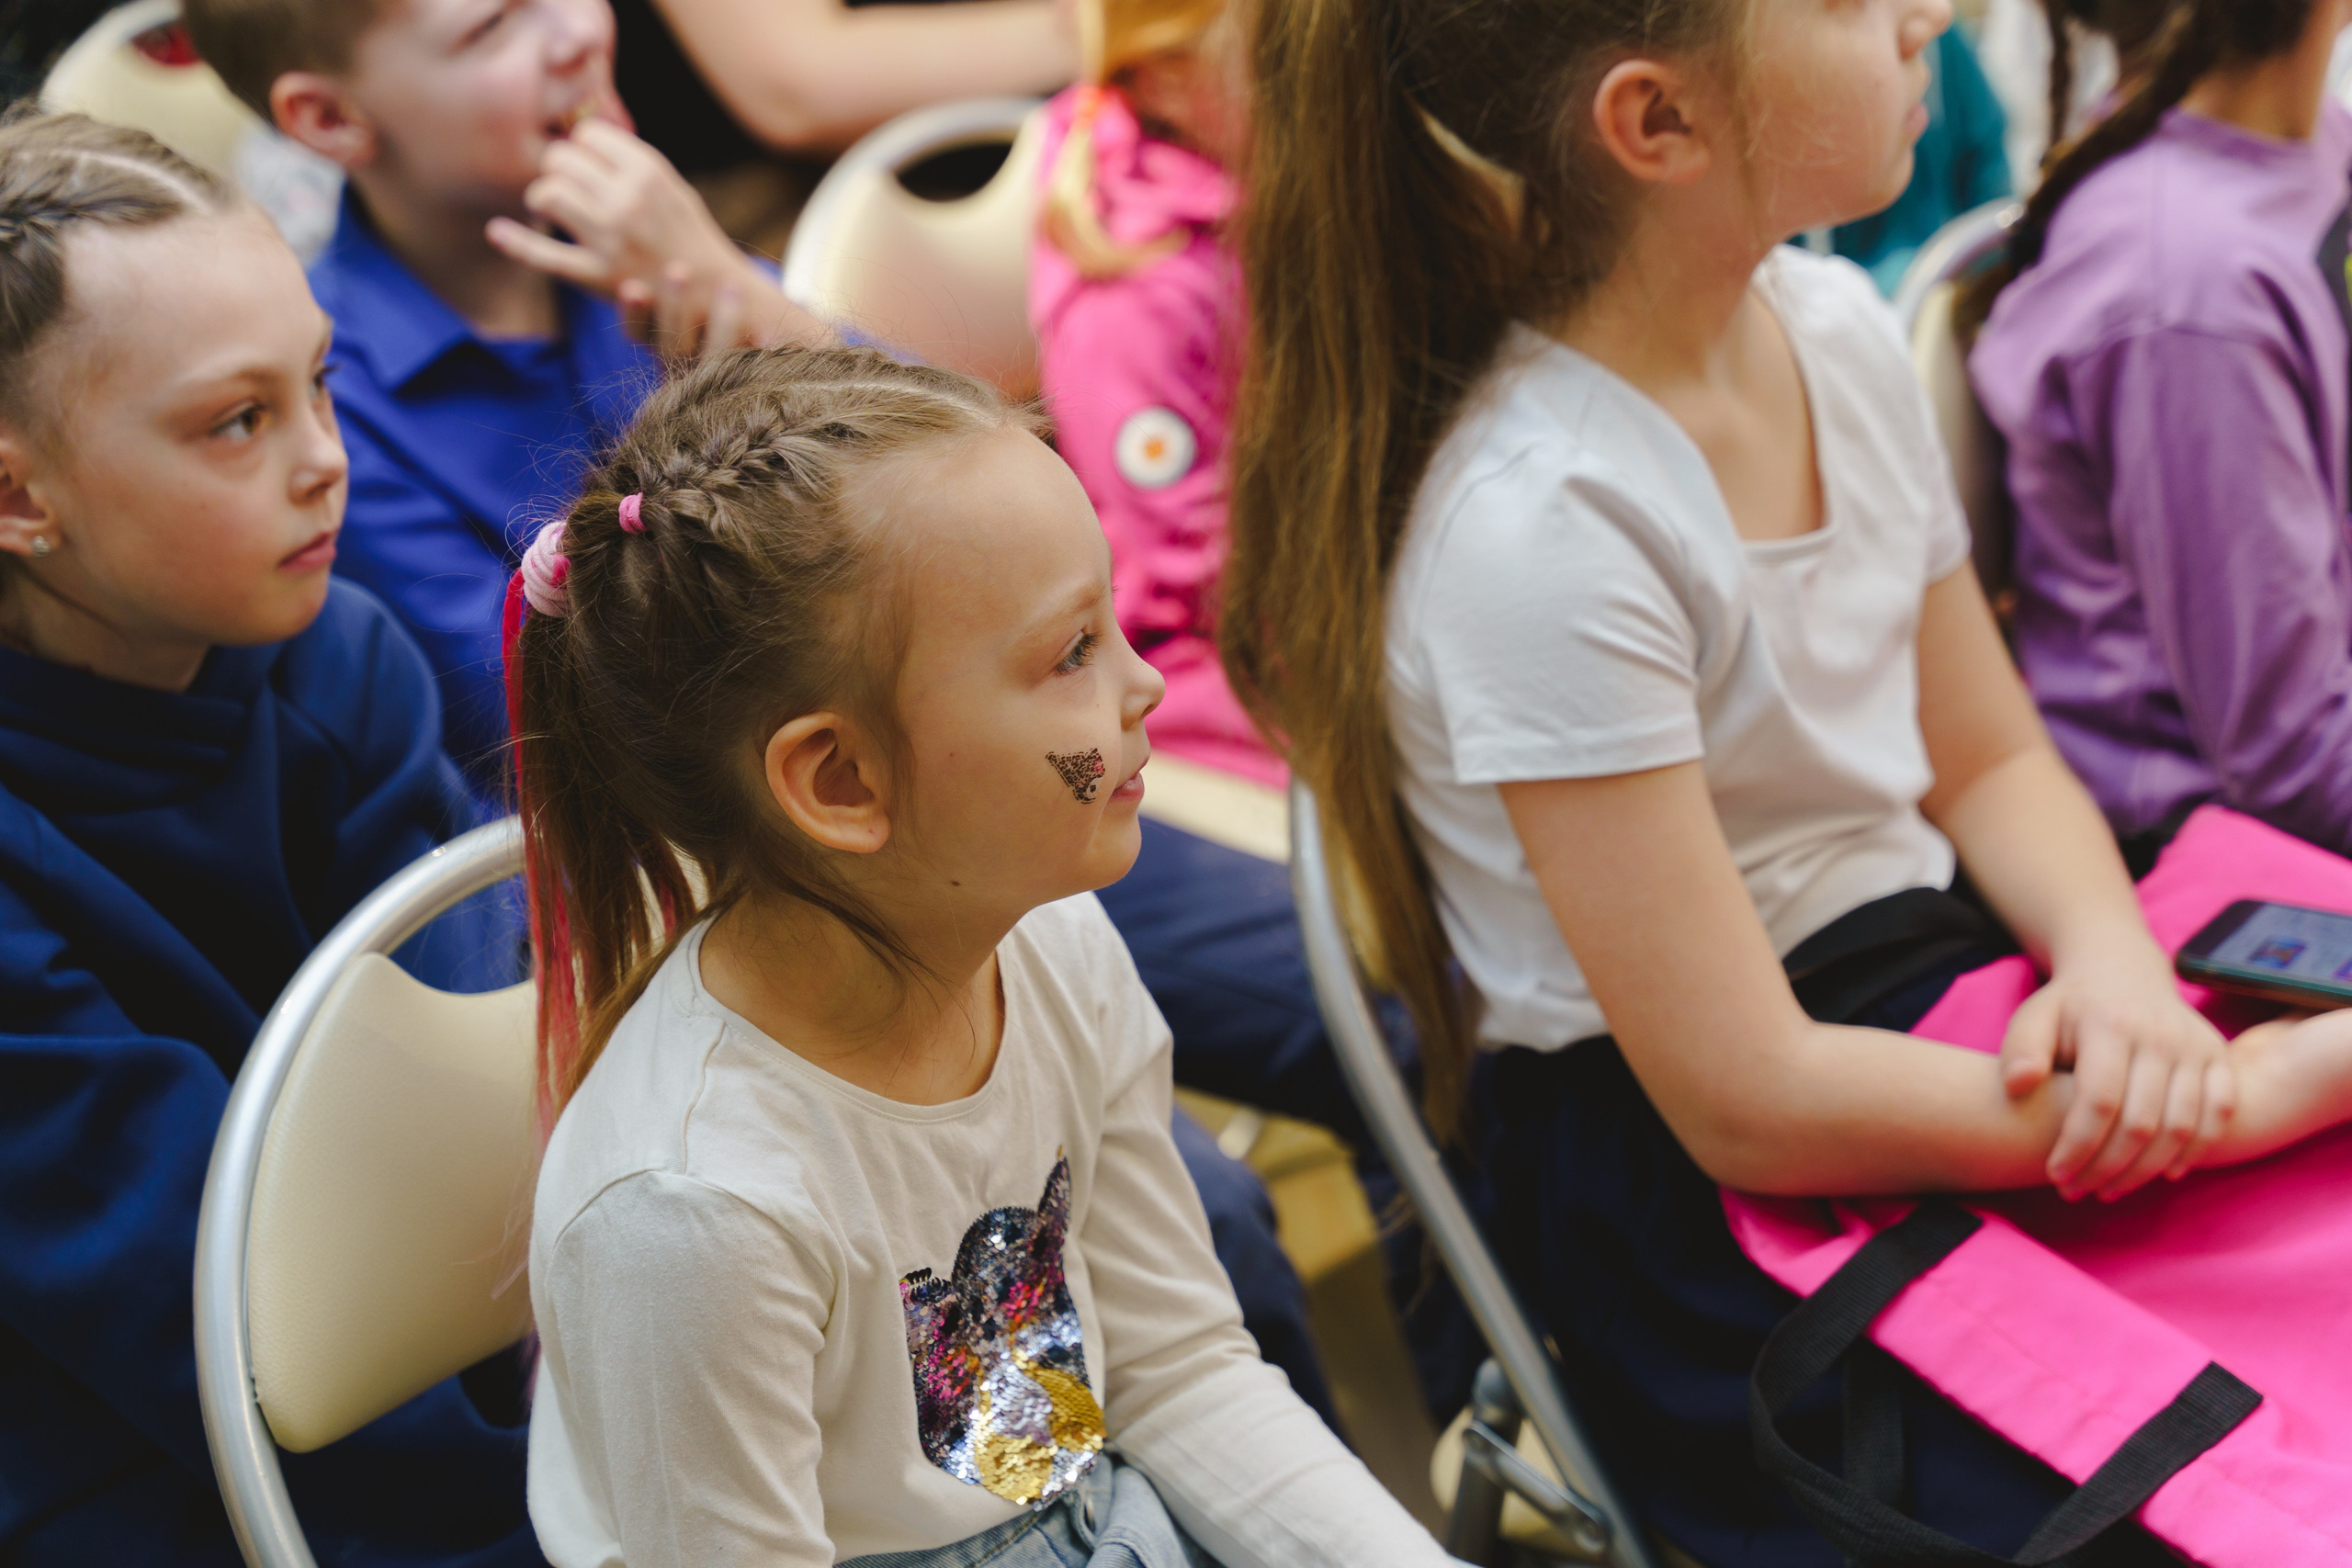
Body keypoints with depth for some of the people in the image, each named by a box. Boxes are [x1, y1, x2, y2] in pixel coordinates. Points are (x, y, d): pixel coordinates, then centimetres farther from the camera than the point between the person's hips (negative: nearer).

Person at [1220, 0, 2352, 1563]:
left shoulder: (1838, 324, -1)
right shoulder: (1543, 525, -24)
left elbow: (1993, 758, 10)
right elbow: (1749, 1103, -22)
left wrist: (2115, 964, -13)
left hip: (1942, 996, 7)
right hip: (1693, 1193, -7)